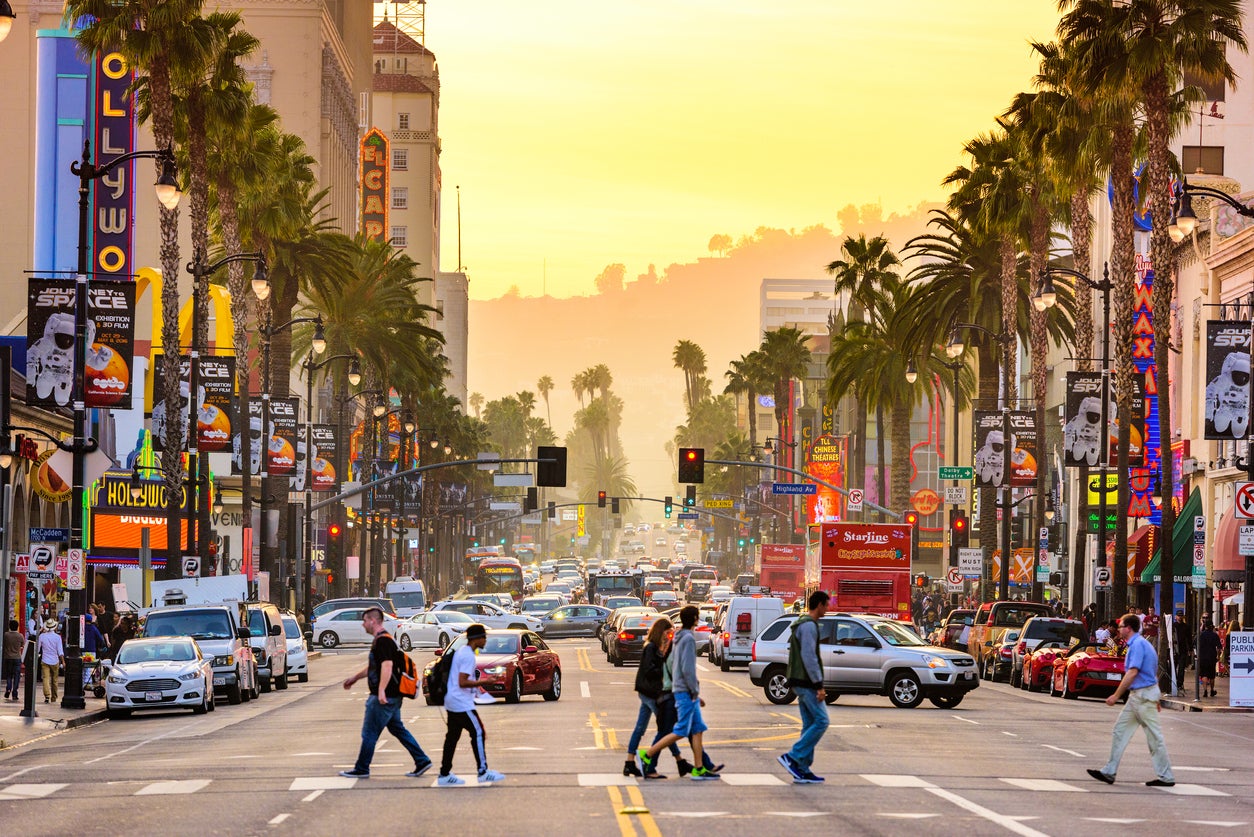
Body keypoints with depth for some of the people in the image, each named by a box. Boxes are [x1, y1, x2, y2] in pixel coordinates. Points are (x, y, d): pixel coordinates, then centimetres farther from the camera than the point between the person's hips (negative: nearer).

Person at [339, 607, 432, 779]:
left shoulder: (383, 641, -16)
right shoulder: (380, 640, 17)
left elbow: (387, 665, -28)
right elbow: (373, 667, 31)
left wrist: (381, 691, -36)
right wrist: (355, 678, 37)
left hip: (384, 697, -10)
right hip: (393, 697, 10)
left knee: (369, 733, -1)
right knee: (398, 729, 14)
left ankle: (361, 769, 7)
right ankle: (422, 761, 12)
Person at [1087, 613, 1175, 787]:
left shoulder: (1138, 644, -16)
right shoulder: (1138, 643, 16)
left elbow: (1132, 673, -22)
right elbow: (1152, 673, 20)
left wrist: (1116, 696, -20)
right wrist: (1156, 700, 25)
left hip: (1143, 695, -11)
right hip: (1137, 695, 11)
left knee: (1154, 737, -4)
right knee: (1120, 730, 10)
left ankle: (1166, 777, 2)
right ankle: (1109, 772, 11)